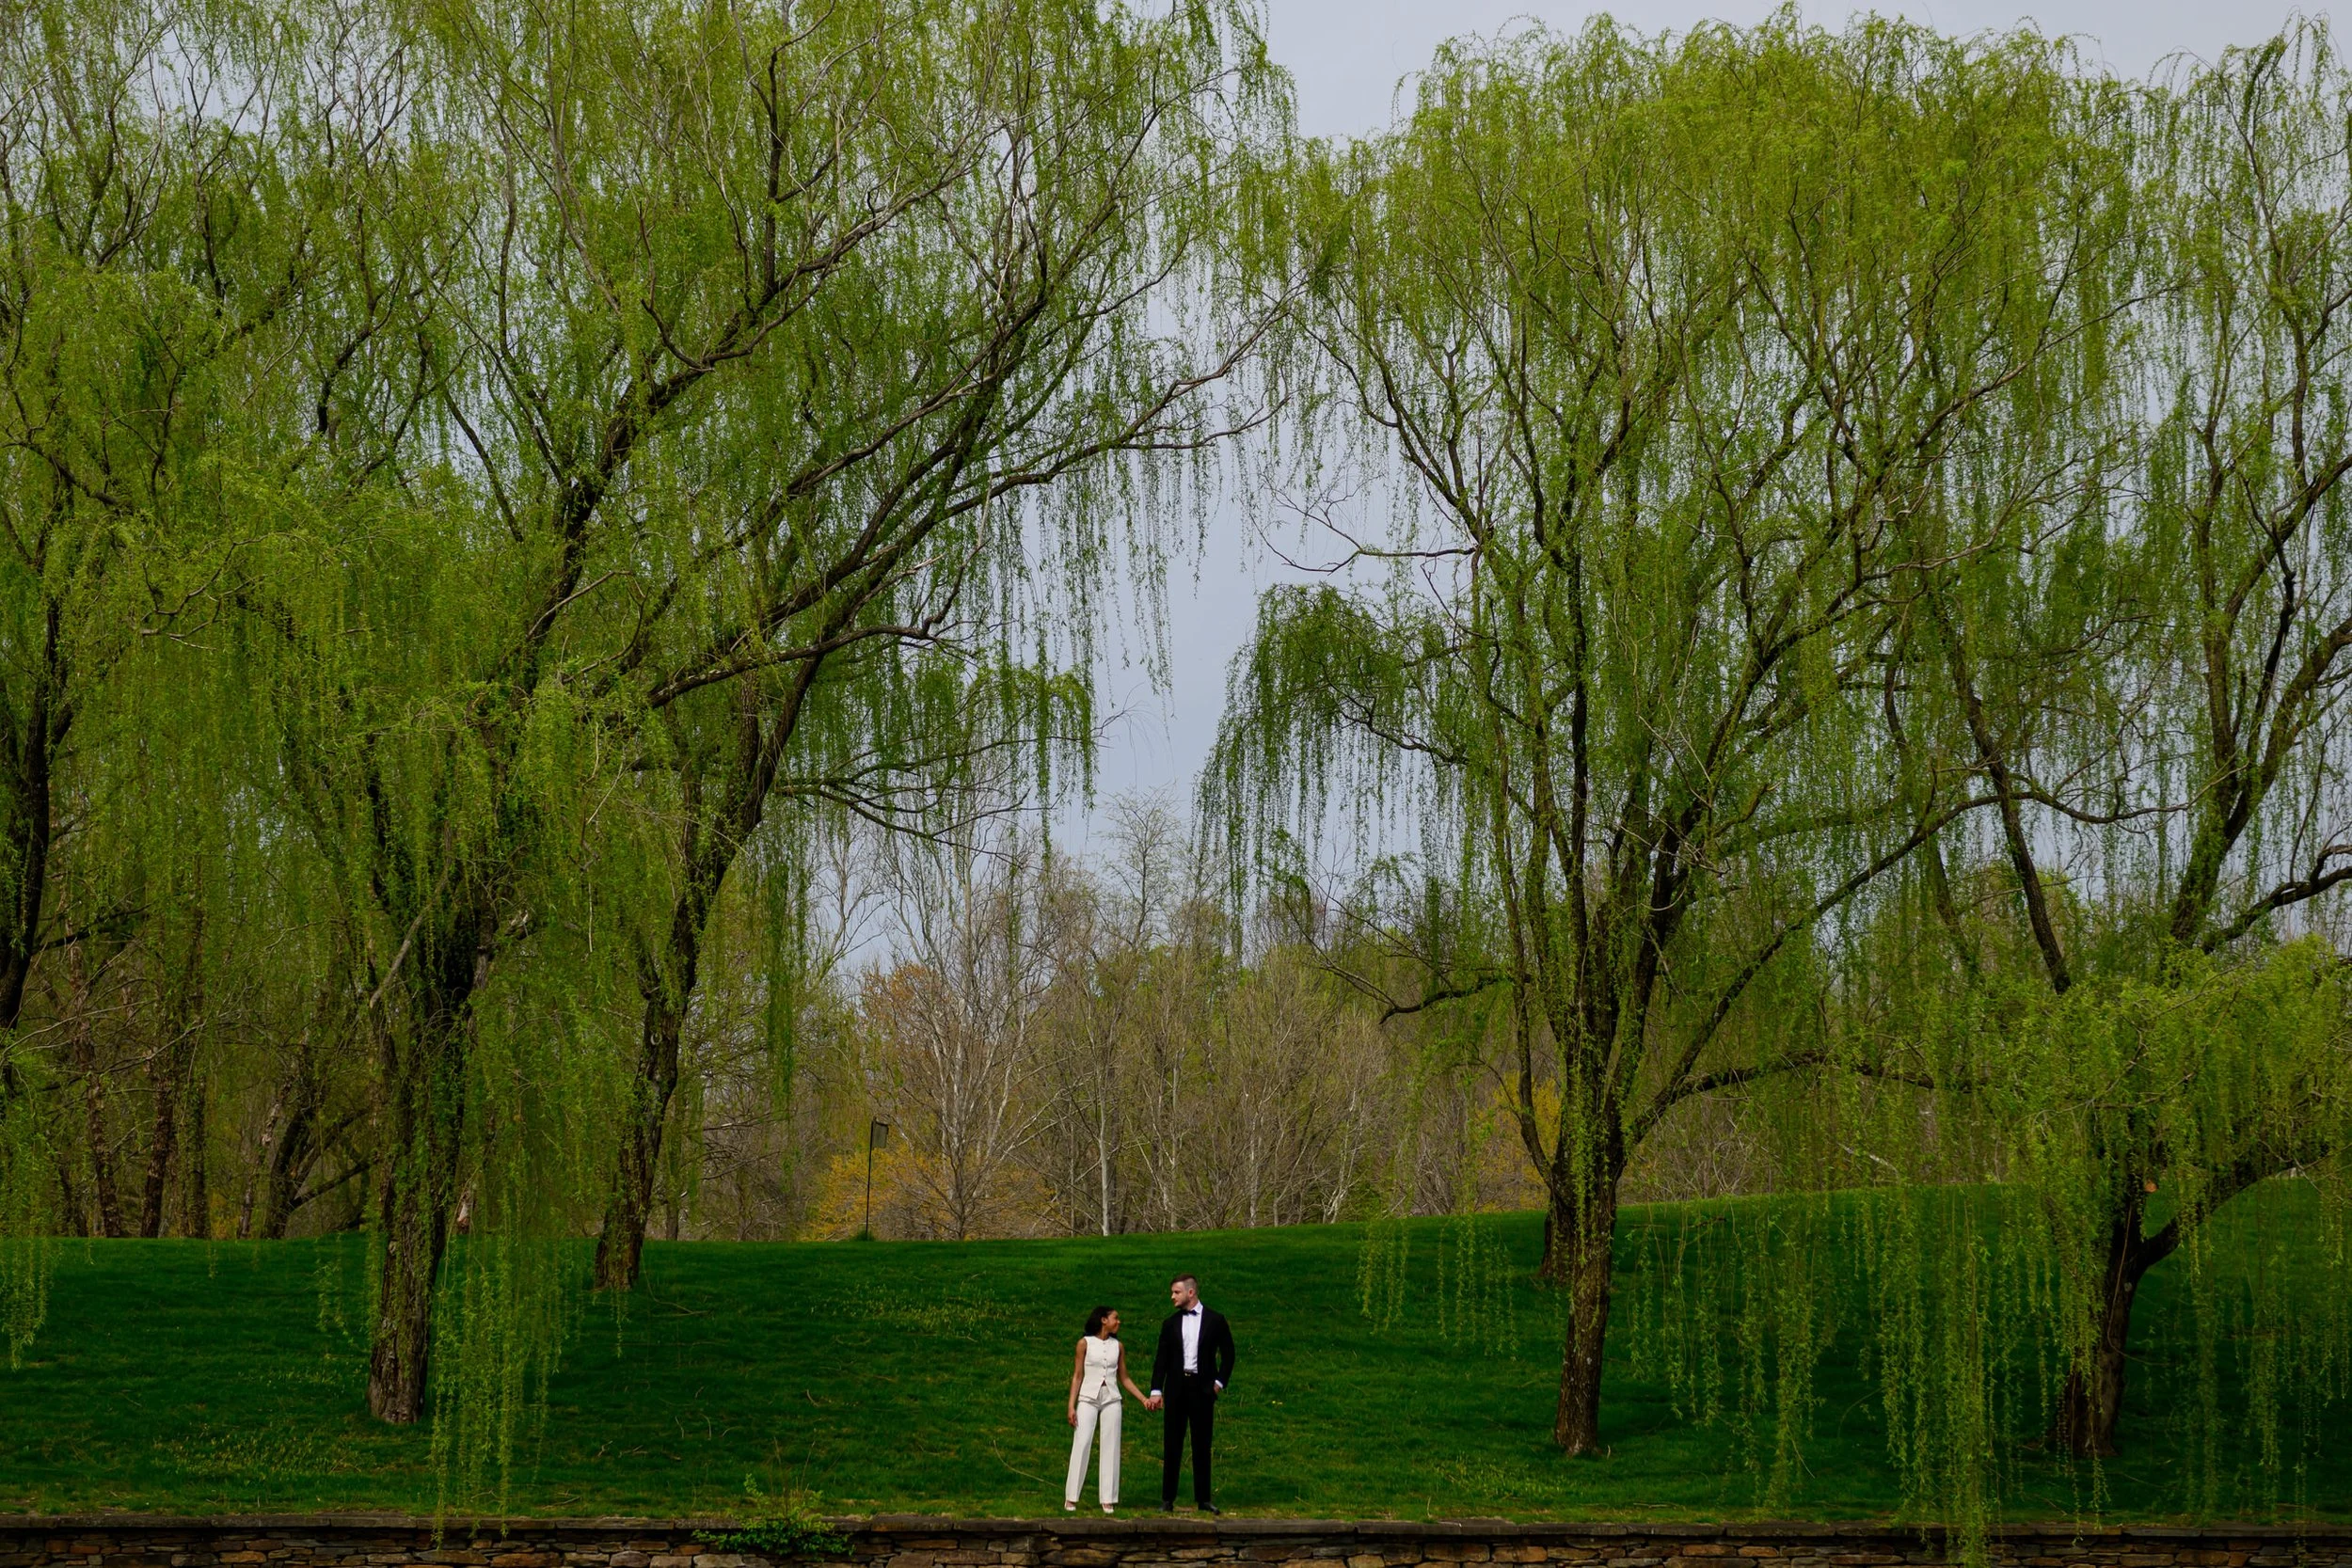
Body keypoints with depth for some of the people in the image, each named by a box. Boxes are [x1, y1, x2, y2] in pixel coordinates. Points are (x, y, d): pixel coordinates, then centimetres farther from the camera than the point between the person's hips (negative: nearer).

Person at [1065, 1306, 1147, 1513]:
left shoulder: (1118, 1346, 9)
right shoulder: (1085, 1343, 0)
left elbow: (1124, 1378, 14)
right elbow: (1077, 1376, 1)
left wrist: (1145, 1399, 7)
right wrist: (1071, 1406, -5)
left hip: (1111, 1400, 3)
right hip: (1088, 1399, -3)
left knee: (1111, 1447, 0)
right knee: (1081, 1445, -8)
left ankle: (1108, 1499, 4)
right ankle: (1071, 1498, -4)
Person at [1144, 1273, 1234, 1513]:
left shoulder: (1215, 1320, 3)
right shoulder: (1170, 1324, 9)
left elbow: (1228, 1353, 9)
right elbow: (1161, 1360, 9)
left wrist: (1220, 1382, 1)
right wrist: (1156, 1391, 1)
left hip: (1202, 1388, -2)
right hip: (1176, 1388, 2)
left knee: (1202, 1446, 1)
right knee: (1173, 1446, 2)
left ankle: (1203, 1500, 7)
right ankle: (1167, 1500, 5)